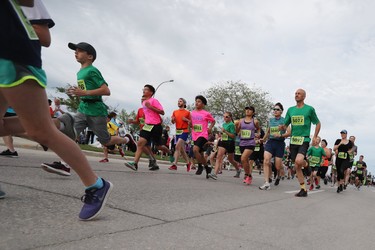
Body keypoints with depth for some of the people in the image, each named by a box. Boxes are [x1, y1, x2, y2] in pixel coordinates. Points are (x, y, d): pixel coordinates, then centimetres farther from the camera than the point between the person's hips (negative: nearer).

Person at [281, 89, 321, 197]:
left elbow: (318, 123, 8)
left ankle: (306, 164, 10)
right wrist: (282, 127, -10)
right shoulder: (290, 110, 11)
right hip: (293, 140, 5)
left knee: (298, 161, -27)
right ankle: (303, 189, 15)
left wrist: (315, 137, -1)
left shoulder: (309, 109, 0)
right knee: (297, 166, 5)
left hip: (304, 140, -4)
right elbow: (285, 125, 13)